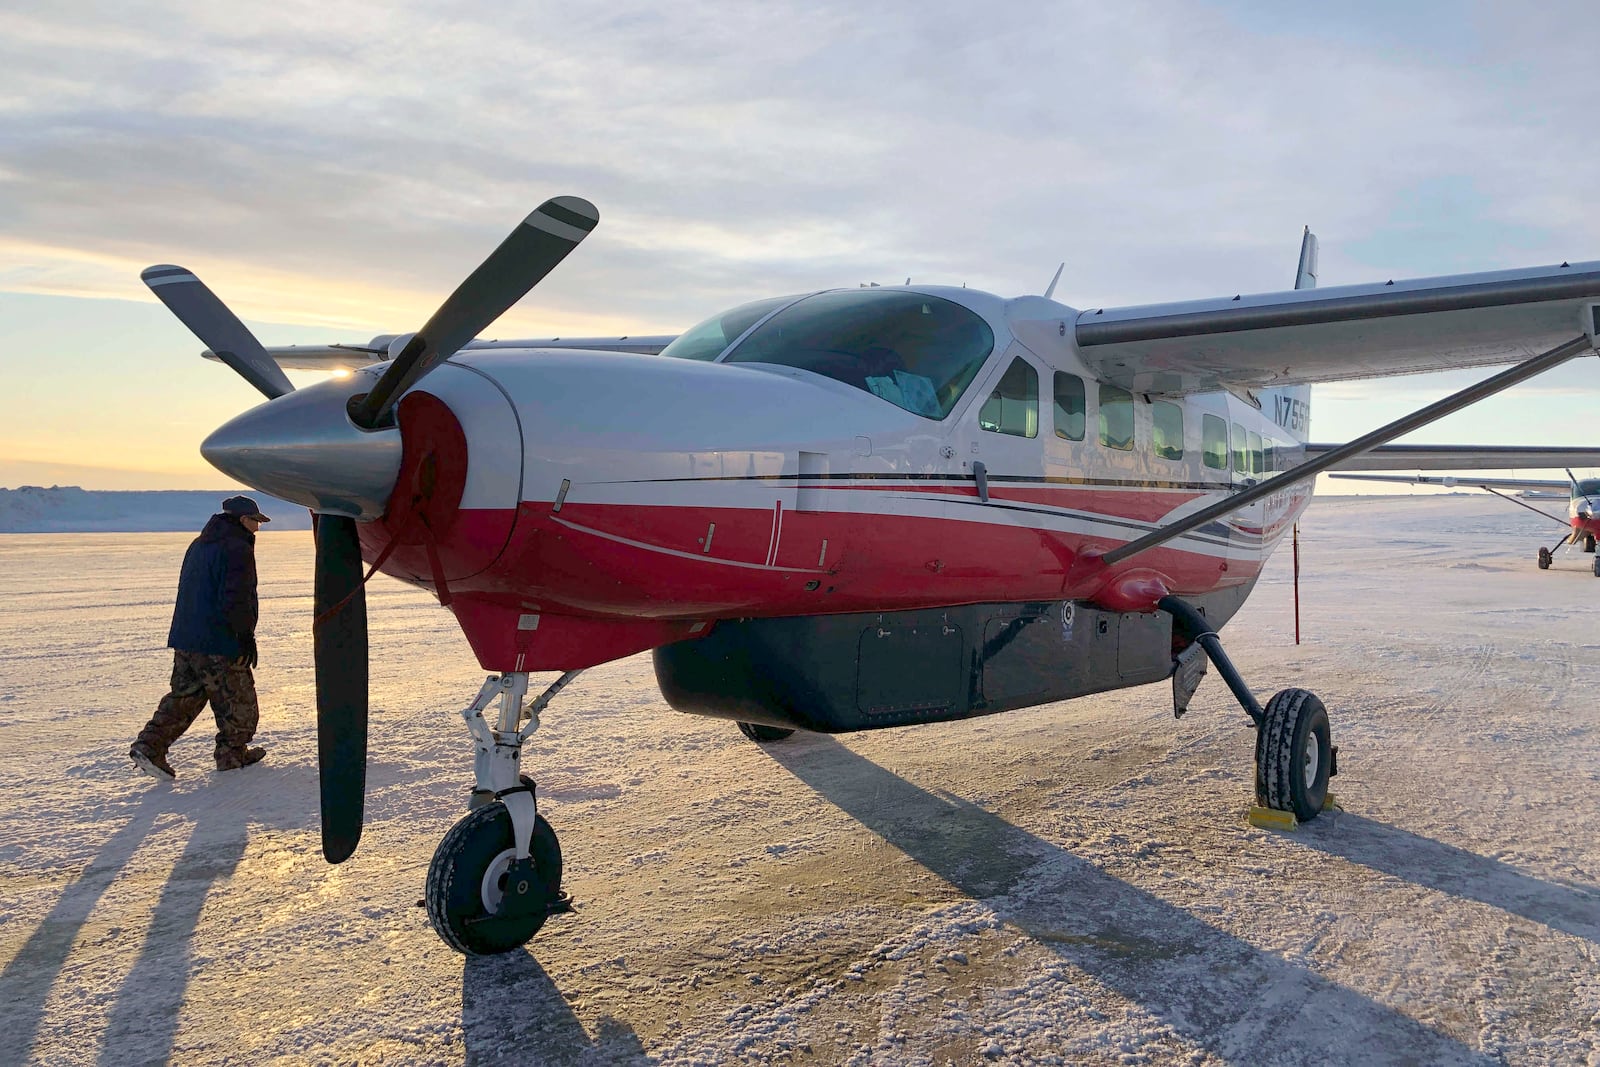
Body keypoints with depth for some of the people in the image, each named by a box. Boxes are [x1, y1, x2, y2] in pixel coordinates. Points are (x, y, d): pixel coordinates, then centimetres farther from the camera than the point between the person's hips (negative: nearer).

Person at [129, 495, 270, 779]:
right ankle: (233, 754, 16)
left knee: (183, 696, 14)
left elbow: (190, 592, 22)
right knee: (238, 701, 6)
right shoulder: (238, 550, -15)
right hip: (220, 644, -9)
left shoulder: (198, 545, 16)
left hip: (185, 639, 9)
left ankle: (149, 746, 6)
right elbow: (236, 601, -22)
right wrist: (247, 636, -14)